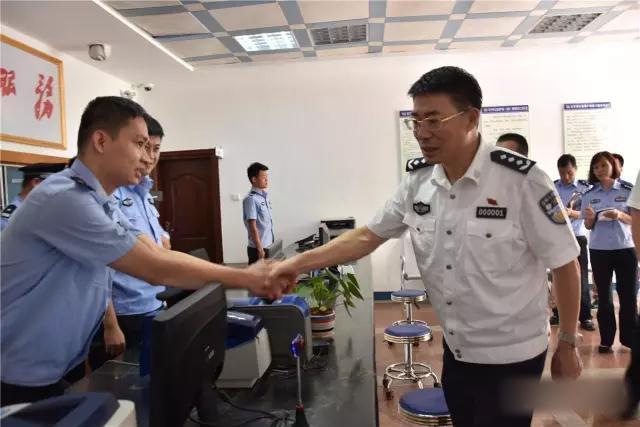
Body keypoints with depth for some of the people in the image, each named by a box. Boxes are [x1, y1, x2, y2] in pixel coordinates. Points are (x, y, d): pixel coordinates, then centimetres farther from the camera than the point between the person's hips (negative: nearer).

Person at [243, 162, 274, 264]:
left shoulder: (265, 196, 10)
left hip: (268, 246, 9)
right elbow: (252, 226, -19)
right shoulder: (251, 199, -16)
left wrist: (272, 243, 17)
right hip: (258, 248, -9)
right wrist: (260, 249, -19)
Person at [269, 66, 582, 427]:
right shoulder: (418, 180, -6)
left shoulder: (521, 179, -21)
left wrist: (567, 346, -5)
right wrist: (300, 263, -8)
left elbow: (565, 264, -12)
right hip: (456, 351, 5)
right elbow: (368, 236, 0)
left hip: (510, 356, -5)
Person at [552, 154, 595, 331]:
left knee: (580, 278, 1)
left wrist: (571, 213, -26)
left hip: (577, 238, -2)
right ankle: (558, 313, 21)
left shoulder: (585, 188, 0)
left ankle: (585, 317, 9)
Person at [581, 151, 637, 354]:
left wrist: (621, 215, -18)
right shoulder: (589, 195, 4)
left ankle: (631, 339, 14)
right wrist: (590, 218, -15)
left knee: (628, 295, 2)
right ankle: (606, 340, 13)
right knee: (603, 296, 6)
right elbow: (588, 226, 6)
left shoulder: (628, 190, -1)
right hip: (599, 250, 1)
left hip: (625, 248, -1)